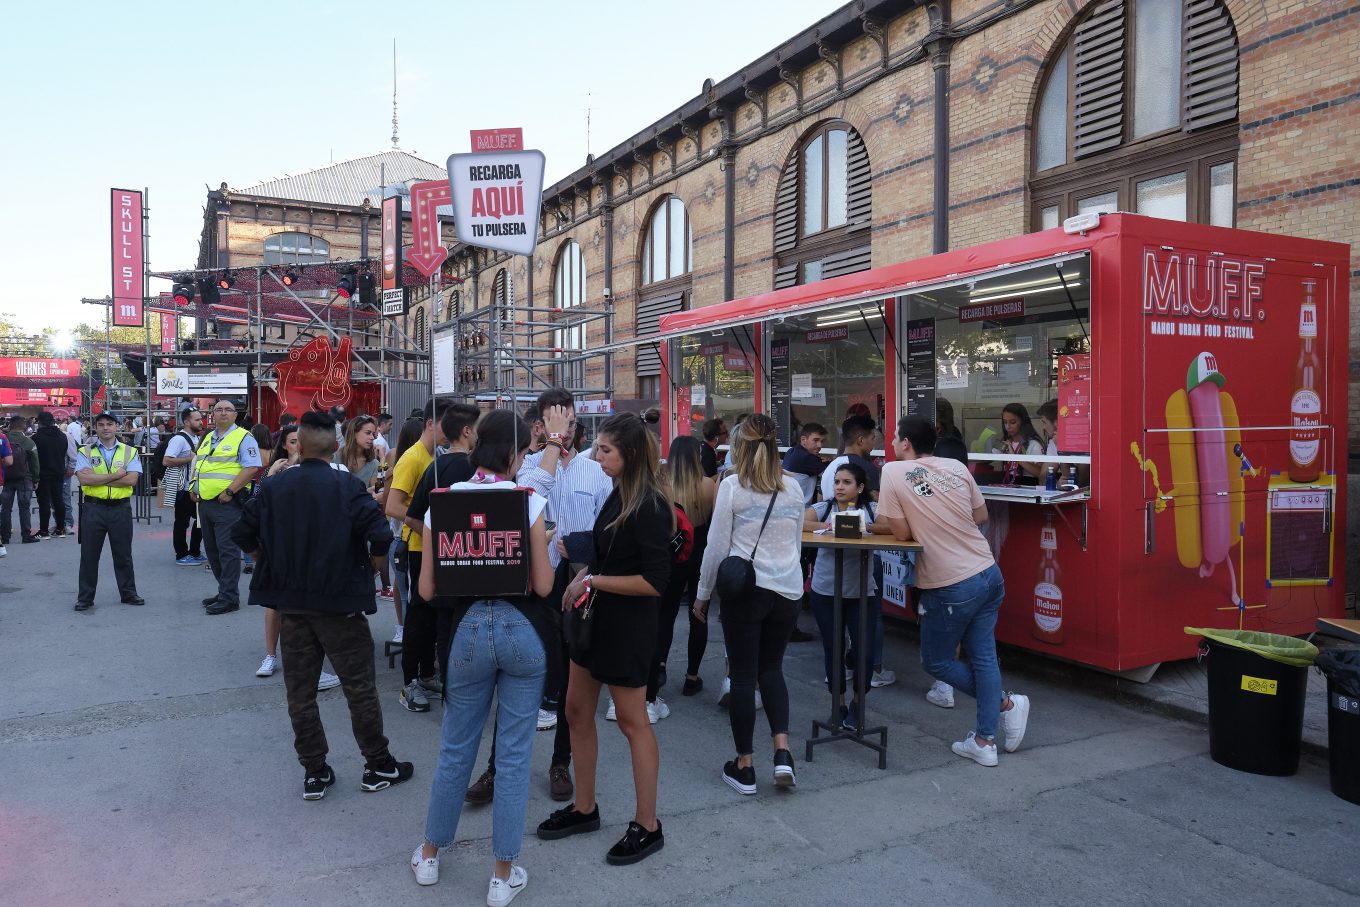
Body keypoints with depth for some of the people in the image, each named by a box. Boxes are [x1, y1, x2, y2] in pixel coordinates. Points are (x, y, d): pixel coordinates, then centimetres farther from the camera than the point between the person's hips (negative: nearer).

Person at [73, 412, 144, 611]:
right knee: (89, 555, 6)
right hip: (94, 509, 0)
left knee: (123, 555, 9)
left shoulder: (129, 451, 4)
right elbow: (84, 479, -13)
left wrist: (97, 479, -12)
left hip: (121, 508, 0)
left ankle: (128, 594, 21)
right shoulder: (85, 452, 3)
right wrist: (115, 476, -14)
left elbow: (132, 479, -11)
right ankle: (85, 598, 15)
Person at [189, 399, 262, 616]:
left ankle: (229, 598, -3)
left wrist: (229, 492, -19)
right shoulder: (207, 438, 19)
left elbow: (251, 468, -16)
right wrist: (193, 489, 10)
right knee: (212, 550, 14)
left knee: (228, 551, -7)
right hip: (205, 502, 8)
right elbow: (196, 466, 27)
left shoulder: (243, 438, -5)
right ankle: (224, 590, 25)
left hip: (227, 503, -8)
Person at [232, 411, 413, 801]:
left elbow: (241, 532, 1)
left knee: (300, 691, 12)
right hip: (339, 602, -3)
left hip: (290, 602, 4)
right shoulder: (347, 486, -11)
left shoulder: (272, 487, 0)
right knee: (360, 687, 7)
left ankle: (314, 772, 19)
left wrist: (273, 562, 14)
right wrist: (371, 567, -2)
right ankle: (378, 766, 17)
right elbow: (381, 534, -21)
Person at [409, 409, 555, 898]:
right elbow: (543, 585, -10)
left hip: (468, 629, 2)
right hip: (522, 628, -2)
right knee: (514, 755, 9)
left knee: (455, 749, 19)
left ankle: (429, 854, 36)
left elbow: (427, 590, 0)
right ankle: (504, 875, 21)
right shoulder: (529, 501, -9)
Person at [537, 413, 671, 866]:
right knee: (577, 711, 16)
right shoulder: (618, 494, 6)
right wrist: (584, 575, 0)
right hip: (596, 618, 9)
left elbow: (654, 581, -23)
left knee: (632, 722, 3)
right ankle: (584, 808, 33)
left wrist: (593, 582, -18)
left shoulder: (649, 507, -20)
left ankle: (647, 827, 19)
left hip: (627, 625, -9)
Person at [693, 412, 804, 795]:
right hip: (788, 589, 4)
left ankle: (744, 767, 15)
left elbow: (717, 546, -6)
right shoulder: (793, 488, 4)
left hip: (744, 590, -4)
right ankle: (782, 752, 6)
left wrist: (703, 593, 5)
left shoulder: (732, 486, -9)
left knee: (744, 674, 6)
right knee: (772, 668, 18)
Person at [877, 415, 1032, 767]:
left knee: (936, 662, 13)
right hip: (989, 574, 6)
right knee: (983, 657, 13)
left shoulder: (894, 472, -9)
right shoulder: (957, 467, 6)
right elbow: (981, 516, 15)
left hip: (951, 588, -6)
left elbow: (902, 533, -7)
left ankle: (1005, 703, 15)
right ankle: (984, 742, 14)